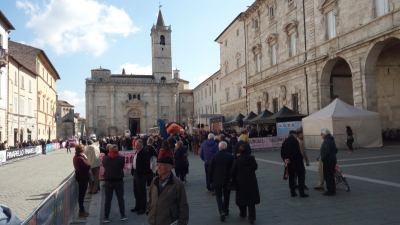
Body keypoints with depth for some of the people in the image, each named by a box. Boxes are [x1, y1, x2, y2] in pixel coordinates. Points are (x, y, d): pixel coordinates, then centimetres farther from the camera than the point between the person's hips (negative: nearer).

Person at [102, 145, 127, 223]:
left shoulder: (105, 158, -9)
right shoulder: (121, 158, -14)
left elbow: (104, 166, 6)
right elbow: (123, 167, -2)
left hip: (108, 181, 1)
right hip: (119, 180, -1)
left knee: (108, 200, 11)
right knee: (120, 199, 12)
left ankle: (106, 217, 15)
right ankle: (123, 216, 17)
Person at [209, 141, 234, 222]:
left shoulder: (215, 156, -10)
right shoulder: (230, 156, -7)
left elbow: (211, 169, -5)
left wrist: (211, 180, 5)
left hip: (217, 180, -1)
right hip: (227, 180, 2)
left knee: (219, 196, 6)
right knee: (226, 196, 19)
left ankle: (222, 212, -9)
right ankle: (226, 210, 30)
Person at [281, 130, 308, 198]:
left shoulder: (285, 142, 10)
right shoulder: (294, 141, -12)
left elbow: (282, 152, 8)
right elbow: (297, 152, -18)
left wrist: (284, 159, 3)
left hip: (289, 163, 7)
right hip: (297, 162, -7)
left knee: (291, 177, 13)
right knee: (301, 176, 1)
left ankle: (292, 192, 16)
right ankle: (301, 193, 0)